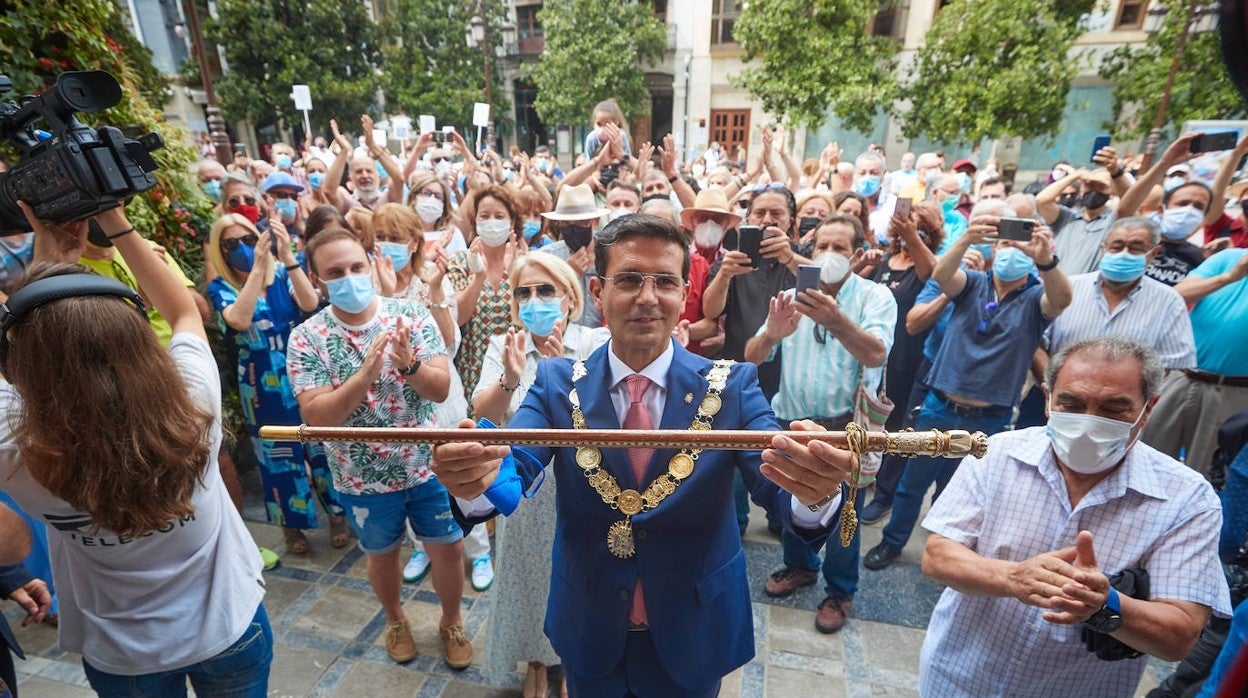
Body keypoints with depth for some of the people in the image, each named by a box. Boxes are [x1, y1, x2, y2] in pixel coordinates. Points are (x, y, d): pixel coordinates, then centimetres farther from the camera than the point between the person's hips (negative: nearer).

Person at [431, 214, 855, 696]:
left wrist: (816, 491, -47)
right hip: (588, 632, 1)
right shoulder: (557, 384, -11)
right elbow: (512, 471, -23)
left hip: (695, 632, 0)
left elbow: (779, 484, -24)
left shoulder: (731, 385, -13)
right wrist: (475, 481, -46)